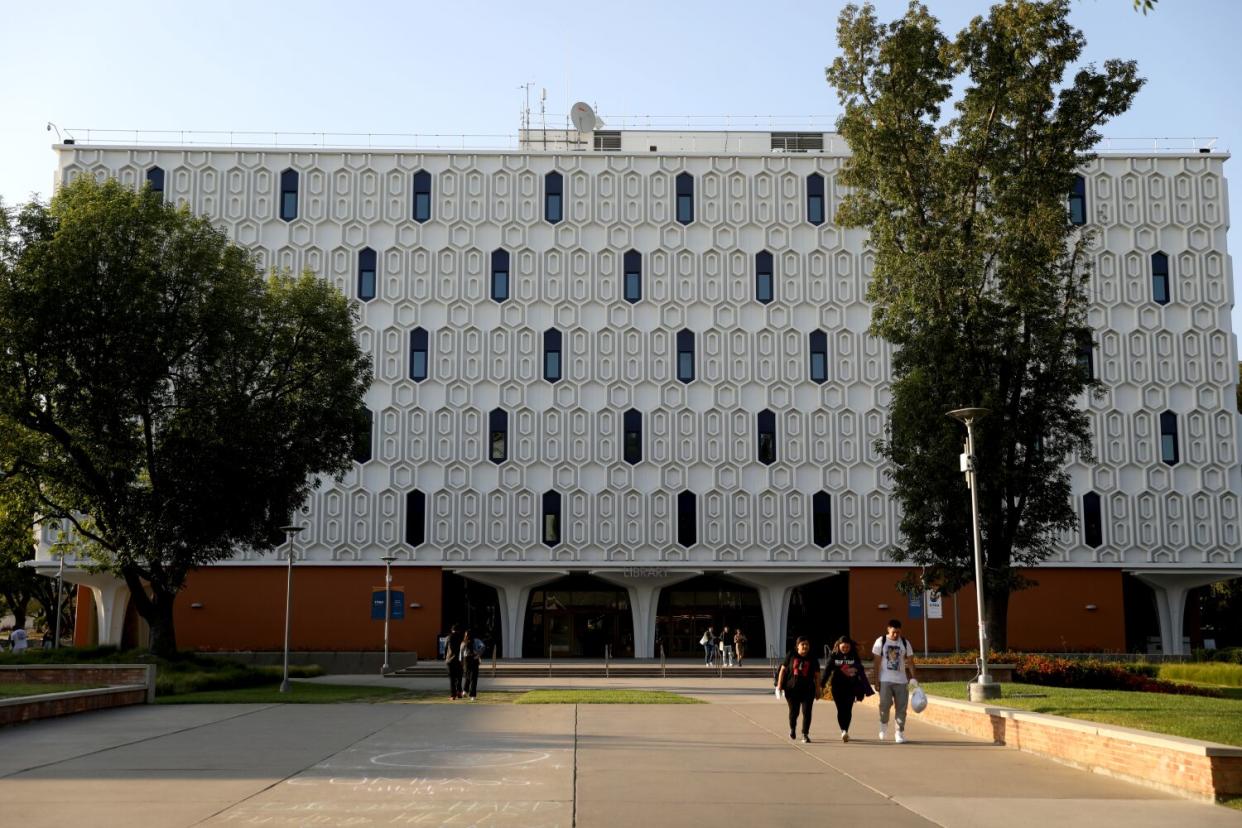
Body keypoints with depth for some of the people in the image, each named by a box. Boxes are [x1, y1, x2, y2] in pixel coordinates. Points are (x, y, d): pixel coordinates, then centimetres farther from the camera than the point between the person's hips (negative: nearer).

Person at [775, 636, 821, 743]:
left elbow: (817, 675, 5)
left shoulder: (813, 659, 2)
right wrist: (779, 685, 0)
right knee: (793, 711, 9)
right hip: (792, 689, 0)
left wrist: (817, 690, 1)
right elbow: (783, 670, 4)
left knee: (807, 712, -6)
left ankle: (805, 735, 1)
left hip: (808, 690, 0)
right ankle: (792, 729, 37)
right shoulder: (791, 656, 1)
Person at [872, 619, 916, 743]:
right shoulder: (881, 642, 0)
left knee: (901, 707, 0)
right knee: (885, 704, -11)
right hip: (885, 680, -2)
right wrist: (876, 680, -5)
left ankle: (900, 732, 10)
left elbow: (910, 662, 6)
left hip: (901, 680, 2)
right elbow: (877, 662, 0)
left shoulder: (905, 643, 5)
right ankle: (883, 724, 16)